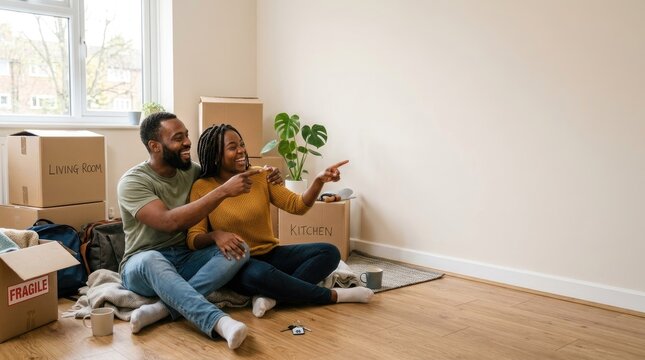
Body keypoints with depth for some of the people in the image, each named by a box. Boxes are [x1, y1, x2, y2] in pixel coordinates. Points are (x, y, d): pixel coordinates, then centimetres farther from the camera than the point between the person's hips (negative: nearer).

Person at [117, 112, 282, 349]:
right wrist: (223, 191, -32)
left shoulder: (192, 170, 5)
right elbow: (169, 221, -28)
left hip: (188, 259, 5)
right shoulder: (133, 181, -13)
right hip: (143, 265, -5)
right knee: (151, 260, -41)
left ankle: (164, 308, -34)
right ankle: (219, 322, -54)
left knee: (239, 248, -22)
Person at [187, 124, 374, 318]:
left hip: (271, 254, 5)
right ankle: (333, 295, -17)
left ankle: (270, 296, -27)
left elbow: (297, 205, -2)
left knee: (329, 252, -14)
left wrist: (319, 181, -19)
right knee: (261, 274, -38)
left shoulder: (261, 176, 1)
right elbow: (193, 238, -10)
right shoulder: (202, 188, -7)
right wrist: (215, 234, -32)